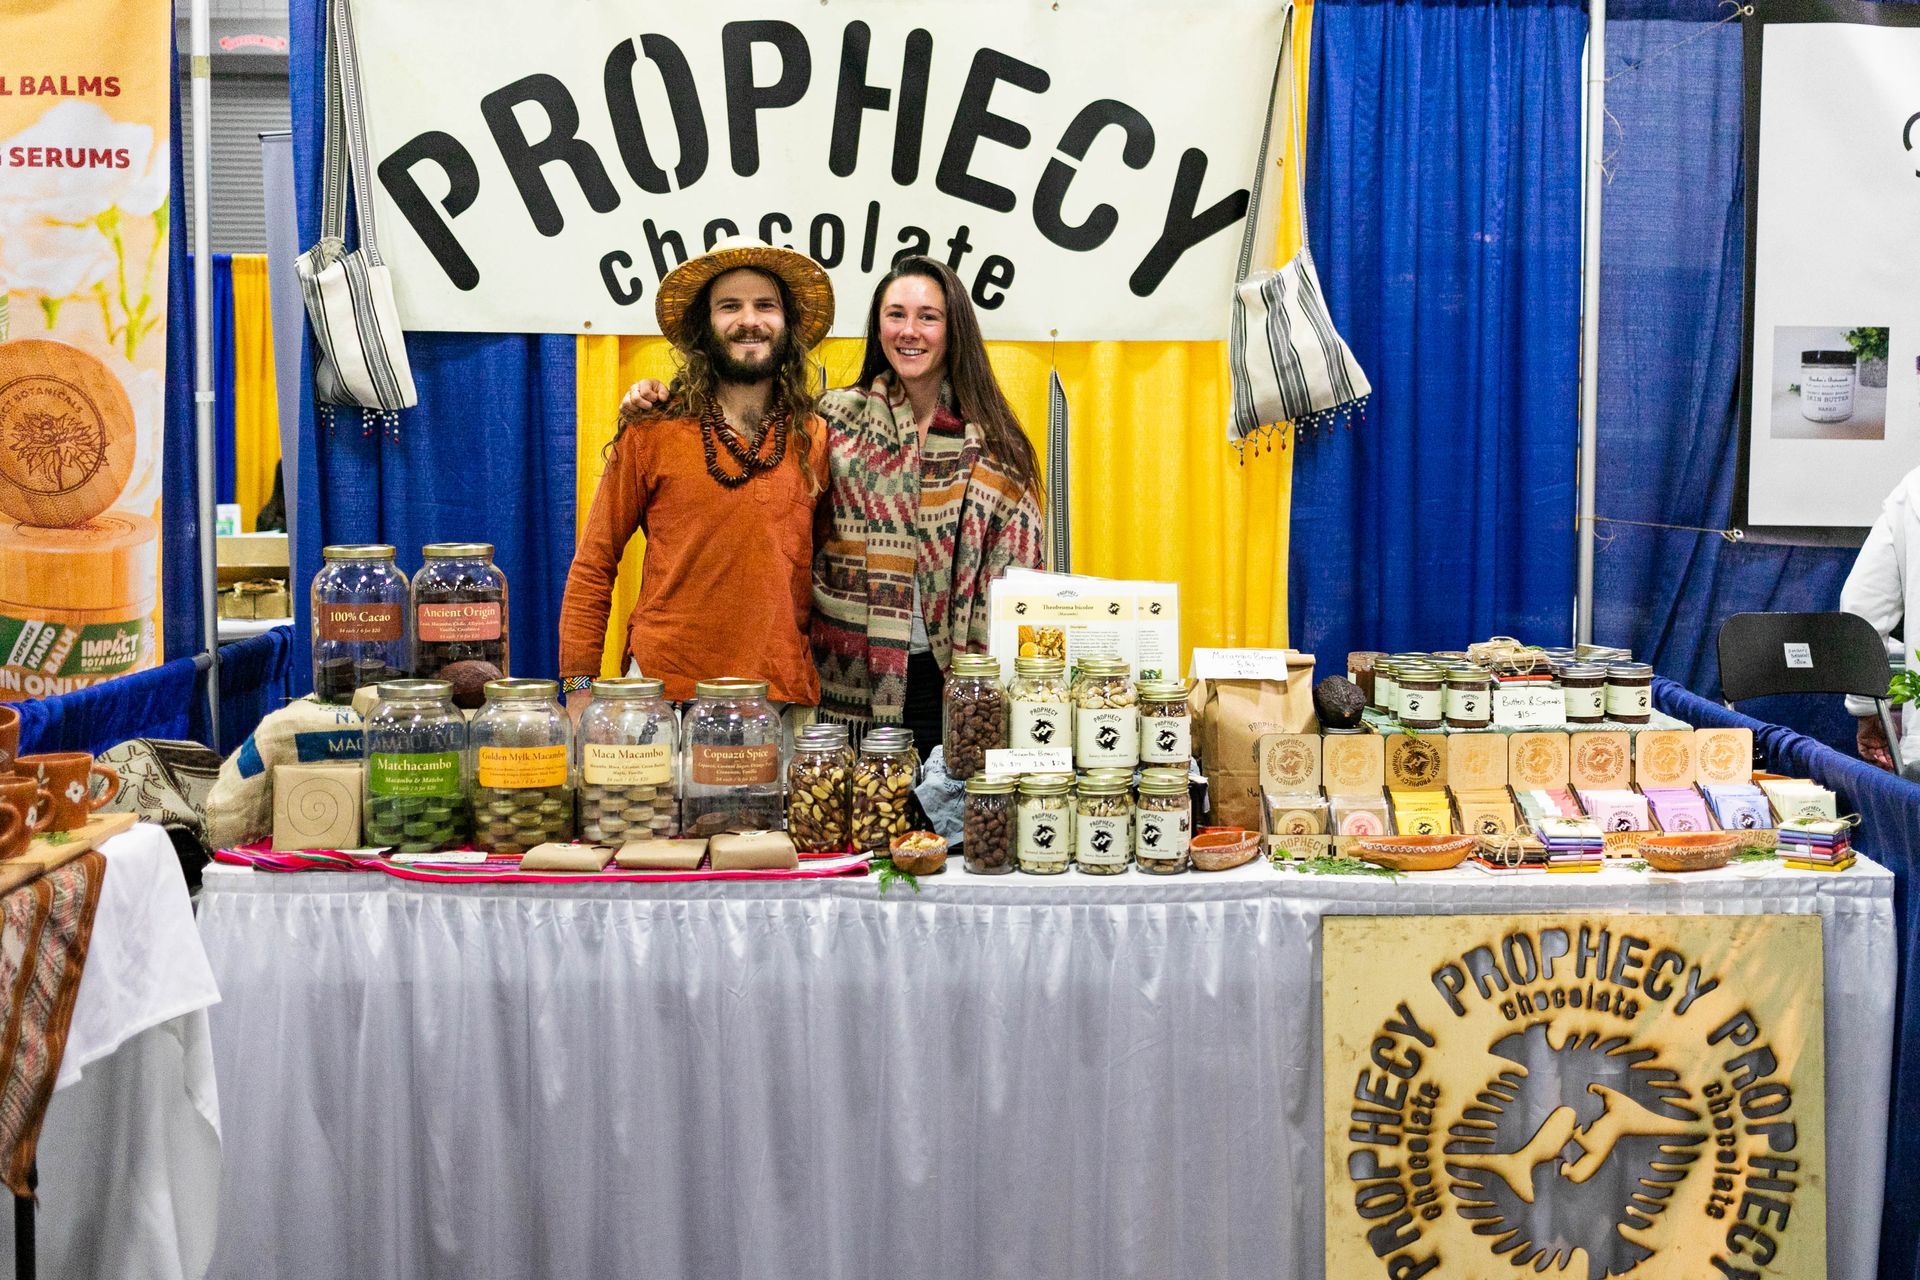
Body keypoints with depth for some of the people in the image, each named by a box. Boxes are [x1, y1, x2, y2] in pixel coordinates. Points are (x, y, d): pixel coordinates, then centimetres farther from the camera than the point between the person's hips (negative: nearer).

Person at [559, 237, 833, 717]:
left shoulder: (816, 440, 7)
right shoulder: (652, 433, 1)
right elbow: (593, 565, 5)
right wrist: (579, 686, -2)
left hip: (786, 703, 2)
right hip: (664, 694, -2)